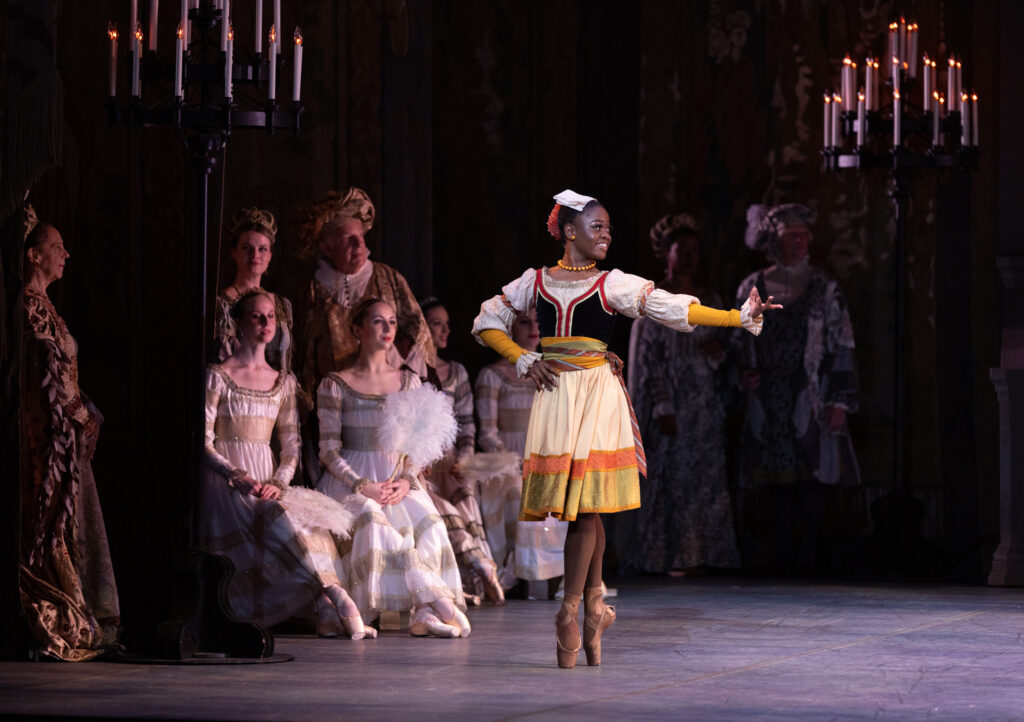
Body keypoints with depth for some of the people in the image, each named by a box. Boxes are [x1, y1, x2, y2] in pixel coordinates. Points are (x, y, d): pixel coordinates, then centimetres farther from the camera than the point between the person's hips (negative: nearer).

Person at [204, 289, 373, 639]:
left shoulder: (283, 382, 16)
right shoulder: (218, 375, 1)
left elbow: (291, 446, 13)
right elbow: (203, 442, -4)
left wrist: (278, 483, -6)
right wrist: (238, 477, -18)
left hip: (268, 483, 5)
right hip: (225, 483, -5)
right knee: (279, 520, -33)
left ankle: (327, 614, -37)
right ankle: (337, 600, -41)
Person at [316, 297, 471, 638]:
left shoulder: (408, 381, 15)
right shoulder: (335, 385, 3)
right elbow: (329, 450, -1)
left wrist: (407, 481, -7)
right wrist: (362, 485, -16)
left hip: (398, 481, 3)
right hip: (350, 481, -3)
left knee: (427, 523, -29)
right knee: (373, 521, -36)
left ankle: (425, 614, -37)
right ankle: (437, 598, -36)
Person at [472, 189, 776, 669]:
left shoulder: (613, 284, 6)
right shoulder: (536, 282, 11)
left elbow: (675, 309, 0)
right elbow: (487, 323, 18)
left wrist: (741, 316, -7)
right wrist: (525, 360, 5)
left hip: (597, 393, -1)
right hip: (554, 394, 1)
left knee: (586, 504, -8)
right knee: (584, 509, 1)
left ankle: (570, 610, -4)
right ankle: (593, 605, 10)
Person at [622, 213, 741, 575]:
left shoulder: (710, 301, 13)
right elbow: (648, 358, -7)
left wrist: (719, 352, -7)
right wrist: (663, 408, -14)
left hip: (706, 405, 5)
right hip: (672, 404, -5)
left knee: (707, 477, 3)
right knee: (670, 477, -6)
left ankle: (699, 554, 8)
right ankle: (669, 556, -2)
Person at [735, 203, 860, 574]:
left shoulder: (824, 289, 6)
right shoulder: (753, 288, 10)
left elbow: (841, 346, 2)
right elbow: (740, 341, 18)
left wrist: (840, 400, -5)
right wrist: (744, 373, -3)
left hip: (811, 400, -2)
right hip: (770, 401, 2)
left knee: (811, 477, -8)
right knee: (778, 479, 0)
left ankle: (807, 554, -3)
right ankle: (784, 554, 6)